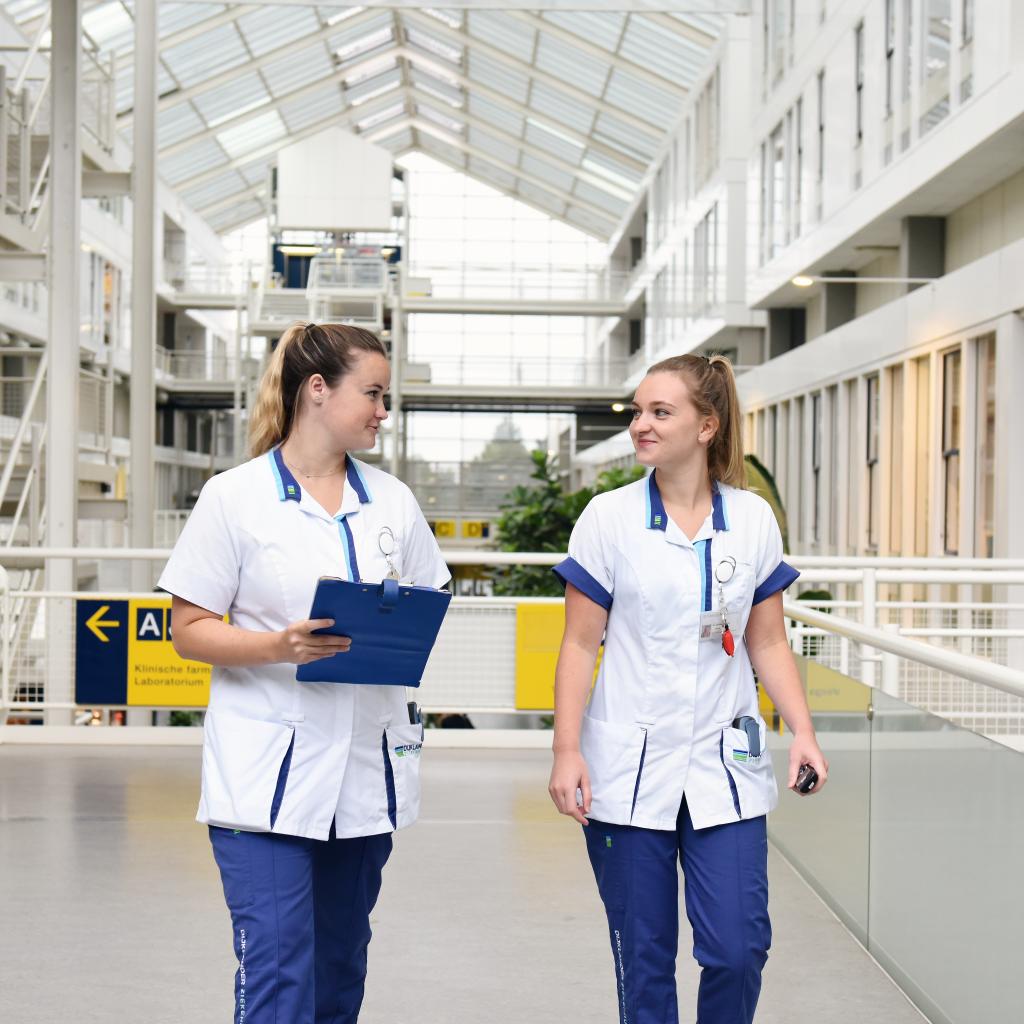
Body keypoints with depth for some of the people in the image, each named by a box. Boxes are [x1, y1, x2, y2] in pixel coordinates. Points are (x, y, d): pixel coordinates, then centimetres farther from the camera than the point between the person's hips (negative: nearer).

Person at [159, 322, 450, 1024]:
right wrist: (280, 646, -20)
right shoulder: (234, 497, -3)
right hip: (268, 780, -4)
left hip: (366, 773, 5)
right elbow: (189, 629, -3)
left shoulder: (393, 500, 10)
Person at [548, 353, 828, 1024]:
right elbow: (581, 644, -1)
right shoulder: (609, 518, -2)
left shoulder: (754, 520, 3)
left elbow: (767, 643, 9)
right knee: (644, 957, 6)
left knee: (738, 949, -3)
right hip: (628, 772, -1)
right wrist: (567, 752, -7)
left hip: (726, 767, 1)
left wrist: (803, 731, -3)